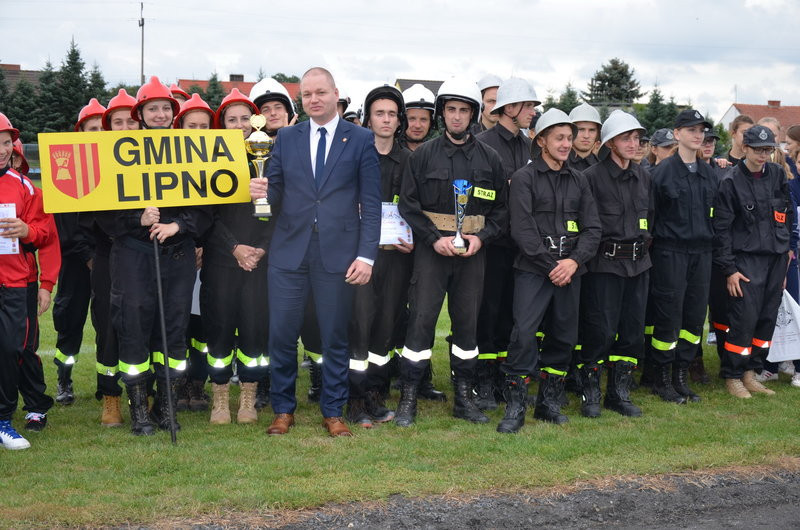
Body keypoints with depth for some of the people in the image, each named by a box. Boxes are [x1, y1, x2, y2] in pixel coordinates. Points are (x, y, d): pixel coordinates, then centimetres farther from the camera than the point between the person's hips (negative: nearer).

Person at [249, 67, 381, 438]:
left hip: (338, 253, -2)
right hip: (289, 251, 2)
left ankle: (333, 412, 20)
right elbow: (275, 193, 11)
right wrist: (262, 193, -14)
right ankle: (283, 410, 19)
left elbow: (371, 203, 0)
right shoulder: (286, 138, 10)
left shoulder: (361, 140, 3)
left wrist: (366, 255, -7)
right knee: (282, 334, 3)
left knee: (335, 337, 6)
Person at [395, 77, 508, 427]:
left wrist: (482, 237, -7)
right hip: (431, 250, -2)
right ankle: (408, 400, 3)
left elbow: (501, 208, 10)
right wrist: (435, 238, -13)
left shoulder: (489, 159, 8)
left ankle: (464, 398, 19)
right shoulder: (424, 155, 2)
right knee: (421, 320, -5)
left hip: (473, 253, 2)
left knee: (467, 322, 8)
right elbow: (407, 204, -1)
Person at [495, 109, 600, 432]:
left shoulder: (579, 181, 15)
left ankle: (549, 403, 20)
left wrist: (574, 261, -7)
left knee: (564, 337, 7)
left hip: (570, 270, 5)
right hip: (533, 269, -5)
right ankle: (515, 407, -6)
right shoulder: (524, 178, 1)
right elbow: (522, 228, -8)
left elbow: (592, 228, 10)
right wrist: (550, 265, -11)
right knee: (524, 334, -14)